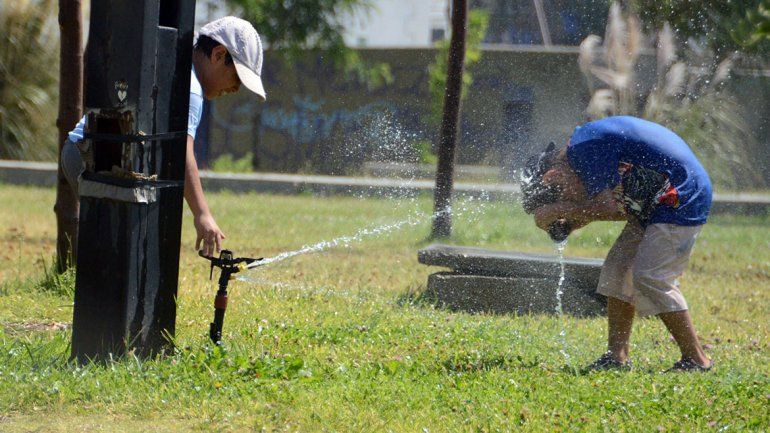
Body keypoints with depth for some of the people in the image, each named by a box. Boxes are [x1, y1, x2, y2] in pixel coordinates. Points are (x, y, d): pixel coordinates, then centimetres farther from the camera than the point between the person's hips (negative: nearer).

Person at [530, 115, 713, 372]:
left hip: (681, 198, -11)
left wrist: (557, 211, -8)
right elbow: (624, 207, 12)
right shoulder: (588, 141, 13)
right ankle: (617, 356, 8)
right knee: (618, 267, 8)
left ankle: (696, 360, -7)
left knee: (650, 277, -14)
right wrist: (579, 220, 0)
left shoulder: (584, 148, -17)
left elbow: (605, 206, -19)